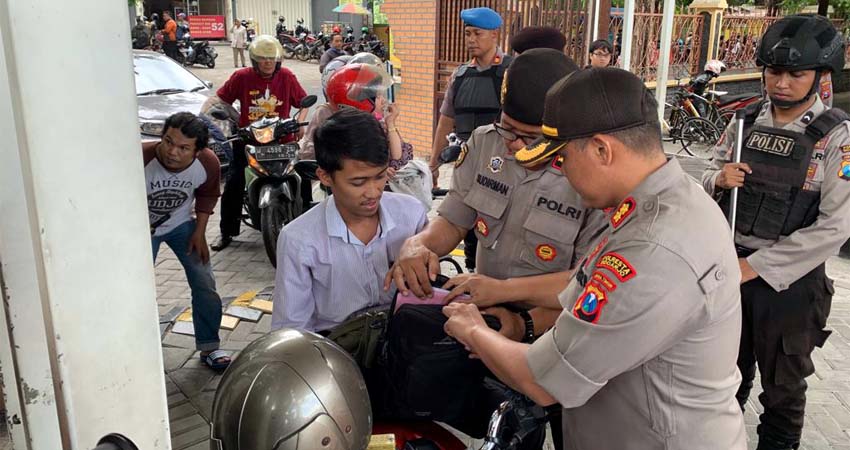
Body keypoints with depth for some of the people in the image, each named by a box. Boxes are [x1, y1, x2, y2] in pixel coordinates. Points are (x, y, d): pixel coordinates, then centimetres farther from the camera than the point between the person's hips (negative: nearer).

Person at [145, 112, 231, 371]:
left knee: (205, 285, -1)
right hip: (140, 227, -2)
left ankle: (209, 347, 16)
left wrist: (199, 232, -4)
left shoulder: (208, 163, -24)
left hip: (182, 224, 2)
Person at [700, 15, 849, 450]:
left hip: (789, 279, -4)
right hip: (728, 267, 4)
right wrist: (720, 179, -16)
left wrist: (757, 266, -18)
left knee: (783, 385, 14)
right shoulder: (745, 122, 2)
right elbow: (708, 180, 9)